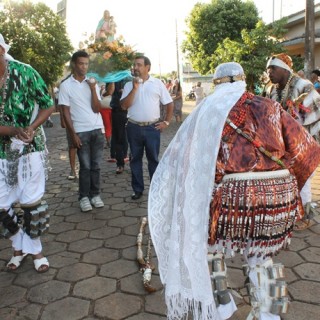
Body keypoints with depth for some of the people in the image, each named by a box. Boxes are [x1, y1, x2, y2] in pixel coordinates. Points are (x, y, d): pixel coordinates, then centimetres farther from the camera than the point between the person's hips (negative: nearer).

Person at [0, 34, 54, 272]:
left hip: (31, 148, -2)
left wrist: (31, 128, -21)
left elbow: (48, 105, -5)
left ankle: (35, 249, 24)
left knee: (31, 202, 4)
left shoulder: (24, 72, -11)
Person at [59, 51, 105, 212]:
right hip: (80, 132, -3)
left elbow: (97, 109, -3)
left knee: (95, 165, 7)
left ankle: (95, 195, 17)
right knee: (85, 166, 1)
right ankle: (84, 197, 12)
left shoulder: (92, 83, 6)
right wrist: (73, 134, -8)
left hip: (97, 129, 3)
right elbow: (66, 112, -3)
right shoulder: (66, 85, -2)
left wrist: (93, 89, -13)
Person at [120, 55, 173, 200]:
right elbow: (124, 106, -7)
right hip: (134, 127, 2)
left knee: (153, 159, 6)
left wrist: (166, 122, 0)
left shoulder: (157, 83, 2)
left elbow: (169, 104, 6)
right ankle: (138, 189, 20)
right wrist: (135, 88, -12)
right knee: (135, 159, 8)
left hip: (152, 128, -2)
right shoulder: (129, 85, 5)